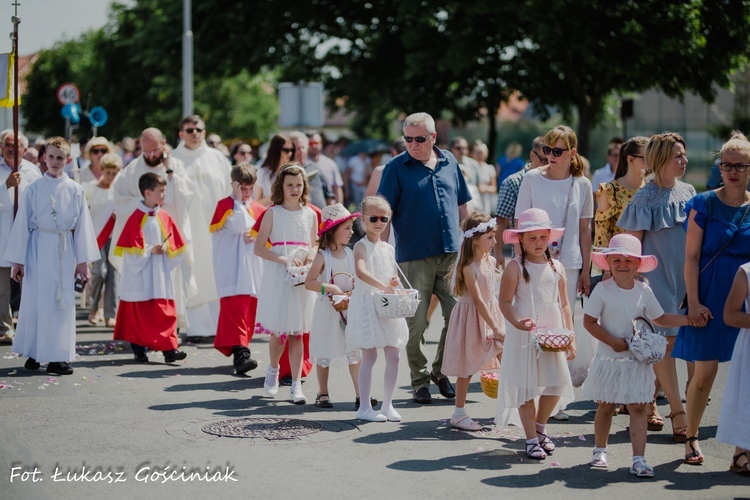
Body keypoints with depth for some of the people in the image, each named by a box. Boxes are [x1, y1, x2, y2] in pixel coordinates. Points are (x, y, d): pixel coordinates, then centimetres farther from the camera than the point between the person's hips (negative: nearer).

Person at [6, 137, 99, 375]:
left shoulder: (75, 190, 4)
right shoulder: (34, 189, 0)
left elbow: (82, 226, 7)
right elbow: (22, 224, 2)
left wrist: (83, 261, 5)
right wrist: (18, 260, 0)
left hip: (65, 251, 1)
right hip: (38, 249, -1)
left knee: (63, 303, 0)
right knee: (35, 300, 0)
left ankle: (58, 357, 5)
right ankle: (34, 353, 12)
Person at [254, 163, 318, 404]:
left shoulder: (310, 214, 10)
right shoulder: (273, 213, 0)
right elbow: (259, 248, -4)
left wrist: (311, 255, -5)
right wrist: (283, 259, -17)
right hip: (277, 276, -2)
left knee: (297, 332, 0)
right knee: (278, 330, -1)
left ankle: (296, 384, 2)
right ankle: (273, 369, 27)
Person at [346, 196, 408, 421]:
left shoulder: (389, 249, 13)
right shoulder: (361, 246, -8)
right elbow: (361, 272, -27)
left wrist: (394, 283, -1)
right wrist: (383, 285, -34)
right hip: (367, 305, -7)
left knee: (393, 355, 5)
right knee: (369, 356, -5)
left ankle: (387, 404, 15)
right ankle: (364, 407, 4)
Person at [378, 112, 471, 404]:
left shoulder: (449, 162, 9)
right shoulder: (396, 168, -3)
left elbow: (462, 206, 18)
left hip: (451, 254, 3)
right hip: (414, 257, -3)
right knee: (416, 323, 0)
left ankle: (440, 371, 21)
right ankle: (420, 380, 15)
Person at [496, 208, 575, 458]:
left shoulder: (556, 267, 8)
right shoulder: (515, 267, -6)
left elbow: (564, 304, 11)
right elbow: (505, 301, -8)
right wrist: (517, 322, -25)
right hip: (524, 335, -4)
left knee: (556, 385, 3)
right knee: (526, 386, 0)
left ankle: (540, 426, 28)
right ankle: (531, 438, 12)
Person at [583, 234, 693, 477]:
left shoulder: (644, 290, 1)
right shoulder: (603, 289, -9)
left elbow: (660, 318, 13)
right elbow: (589, 322, -8)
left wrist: (690, 319, 5)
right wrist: (613, 342, -17)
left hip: (637, 360, 2)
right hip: (609, 359, -2)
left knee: (638, 408, -3)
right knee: (606, 407, 12)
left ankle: (638, 460, -3)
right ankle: (600, 449, 33)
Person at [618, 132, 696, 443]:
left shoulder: (688, 193, 8)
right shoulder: (646, 198, -9)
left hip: (682, 276, 6)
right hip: (656, 277, -6)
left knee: (670, 340, 7)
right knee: (665, 340, -5)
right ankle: (677, 411, -2)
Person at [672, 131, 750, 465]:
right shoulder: (704, 204, -1)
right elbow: (691, 256, -2)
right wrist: (693, 302, -9)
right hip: (710, 297, -2)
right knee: (705, 371, -1)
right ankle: (691, 437, 16)